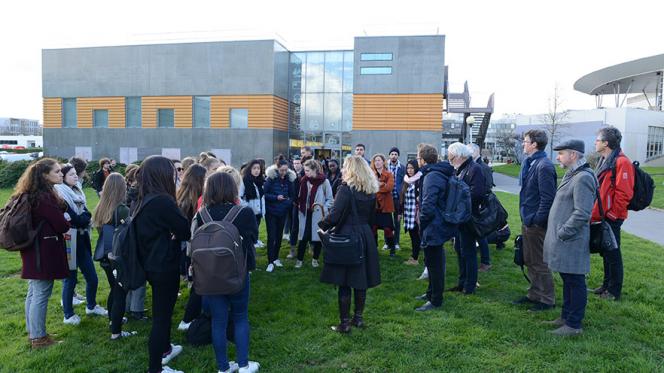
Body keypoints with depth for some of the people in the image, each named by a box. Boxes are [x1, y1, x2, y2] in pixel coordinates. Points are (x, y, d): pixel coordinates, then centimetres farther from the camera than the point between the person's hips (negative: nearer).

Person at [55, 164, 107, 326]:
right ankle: (68, 315, 20)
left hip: (81, 241, 7)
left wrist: (80, 219, -14)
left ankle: (91, 306, 33)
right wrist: (83, 219, -5)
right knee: (70, 279, 4)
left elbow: (87, 215, 3)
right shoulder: (60, 196, -13)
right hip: (69, 242, -7)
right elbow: (74, 220, -21)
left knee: (92, 278, 12)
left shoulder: (77, 193, 12)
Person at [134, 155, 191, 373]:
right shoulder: (162, 201, -24)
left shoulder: (143, 200, 4)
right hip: (164, 267, -9)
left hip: (151, 264, 9)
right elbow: (185, 230, -18)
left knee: (162, 310, 25)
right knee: (161, 315, 3)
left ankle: (165, 349, 44)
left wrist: (172, 233, -8)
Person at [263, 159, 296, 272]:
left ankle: (275, 258, 28)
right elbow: (264, 194, -12)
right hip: (271, 212, -4)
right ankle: (270, 262, 0)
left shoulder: (289, 179, 1)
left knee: (279, 236, 13)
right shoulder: (271, 179, -11)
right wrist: (276, 197, -22)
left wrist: (289, 201, -9)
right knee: (271, 237, -6)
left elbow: (292, 195, 10)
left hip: (283, 212, 4)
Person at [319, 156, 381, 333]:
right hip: (365, 237, 7)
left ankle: (344, 323, 9)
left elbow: (335, 214, -18)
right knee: (361, 280, 14)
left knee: (344, 282, 2)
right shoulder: (371, 190, 6)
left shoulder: (346, 188, -14)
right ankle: (358, 318, 24)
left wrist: (323, 226, -3)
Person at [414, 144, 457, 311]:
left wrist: (422, 221, -12)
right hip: (439, 224, 10)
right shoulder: (440, 173, 9)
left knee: (434, 263, 1)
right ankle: (432, 292, 37)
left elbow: (428, 206, -28)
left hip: (434, 227, -10)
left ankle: (435, 301, 13)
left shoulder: (431, 177, -23)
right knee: (433, 261, 22)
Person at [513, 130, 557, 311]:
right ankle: (534, 294, 33)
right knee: (529, 261, 19)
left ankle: (547, 299, 19)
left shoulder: (544, 166, -19)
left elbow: (548, 198, -22)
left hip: (537, 223, -9)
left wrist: (537, 220, -21)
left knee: (539, 263, 4)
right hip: (527, 220, 9)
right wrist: (525, 216, 15)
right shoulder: (528, 163, 10)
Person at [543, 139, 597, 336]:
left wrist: (562, 233, -18)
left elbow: (582, 214, -24)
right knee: (567, 280, 19)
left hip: (571, 242, -10)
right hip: (562, 240, 10)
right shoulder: (571, 175, 13)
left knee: (575, 282, 2)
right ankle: (566, 316, 32)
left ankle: (574, 325, 13)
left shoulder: (583, 178, -18)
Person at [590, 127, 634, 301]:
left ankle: (614, 291, 14)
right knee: (605, 252, 17)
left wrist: (611, 214, -17)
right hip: (602, 217, 9)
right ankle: (607, 285, 30)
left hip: (612, 218, -9)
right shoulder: (605, 161, 13)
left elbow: (624, 193, -21)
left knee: (612, 254, 2)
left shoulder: (621, 162, -17)